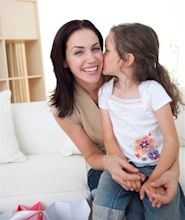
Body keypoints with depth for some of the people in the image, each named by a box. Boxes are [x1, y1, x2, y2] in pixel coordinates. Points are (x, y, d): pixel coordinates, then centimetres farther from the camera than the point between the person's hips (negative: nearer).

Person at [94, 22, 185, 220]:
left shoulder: (152, 90, -14)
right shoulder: (105, 92, -3)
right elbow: (109, 138, -3)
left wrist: (155, 179, -22)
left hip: (156, 166, -2)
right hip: (123, 164, 3)